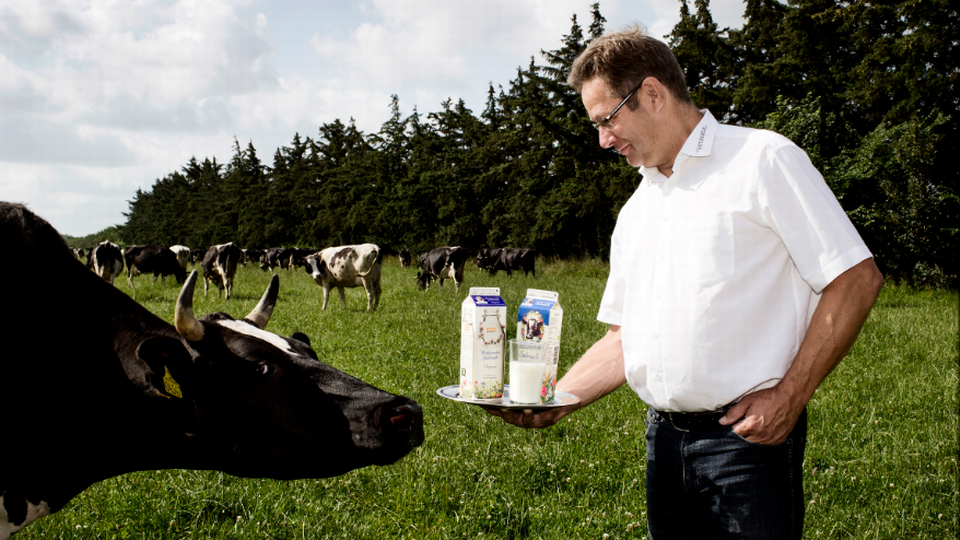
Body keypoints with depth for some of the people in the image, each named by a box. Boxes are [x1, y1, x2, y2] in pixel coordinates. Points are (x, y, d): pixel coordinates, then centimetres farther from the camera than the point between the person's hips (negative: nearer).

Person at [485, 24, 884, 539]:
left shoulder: (763, 159, -5)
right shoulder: (635, 210, 17)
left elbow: (856, 279, -10)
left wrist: (789, 396, -14)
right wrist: (556, 398, 3)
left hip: (747, 434, -6)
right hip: (663, 439, 6)